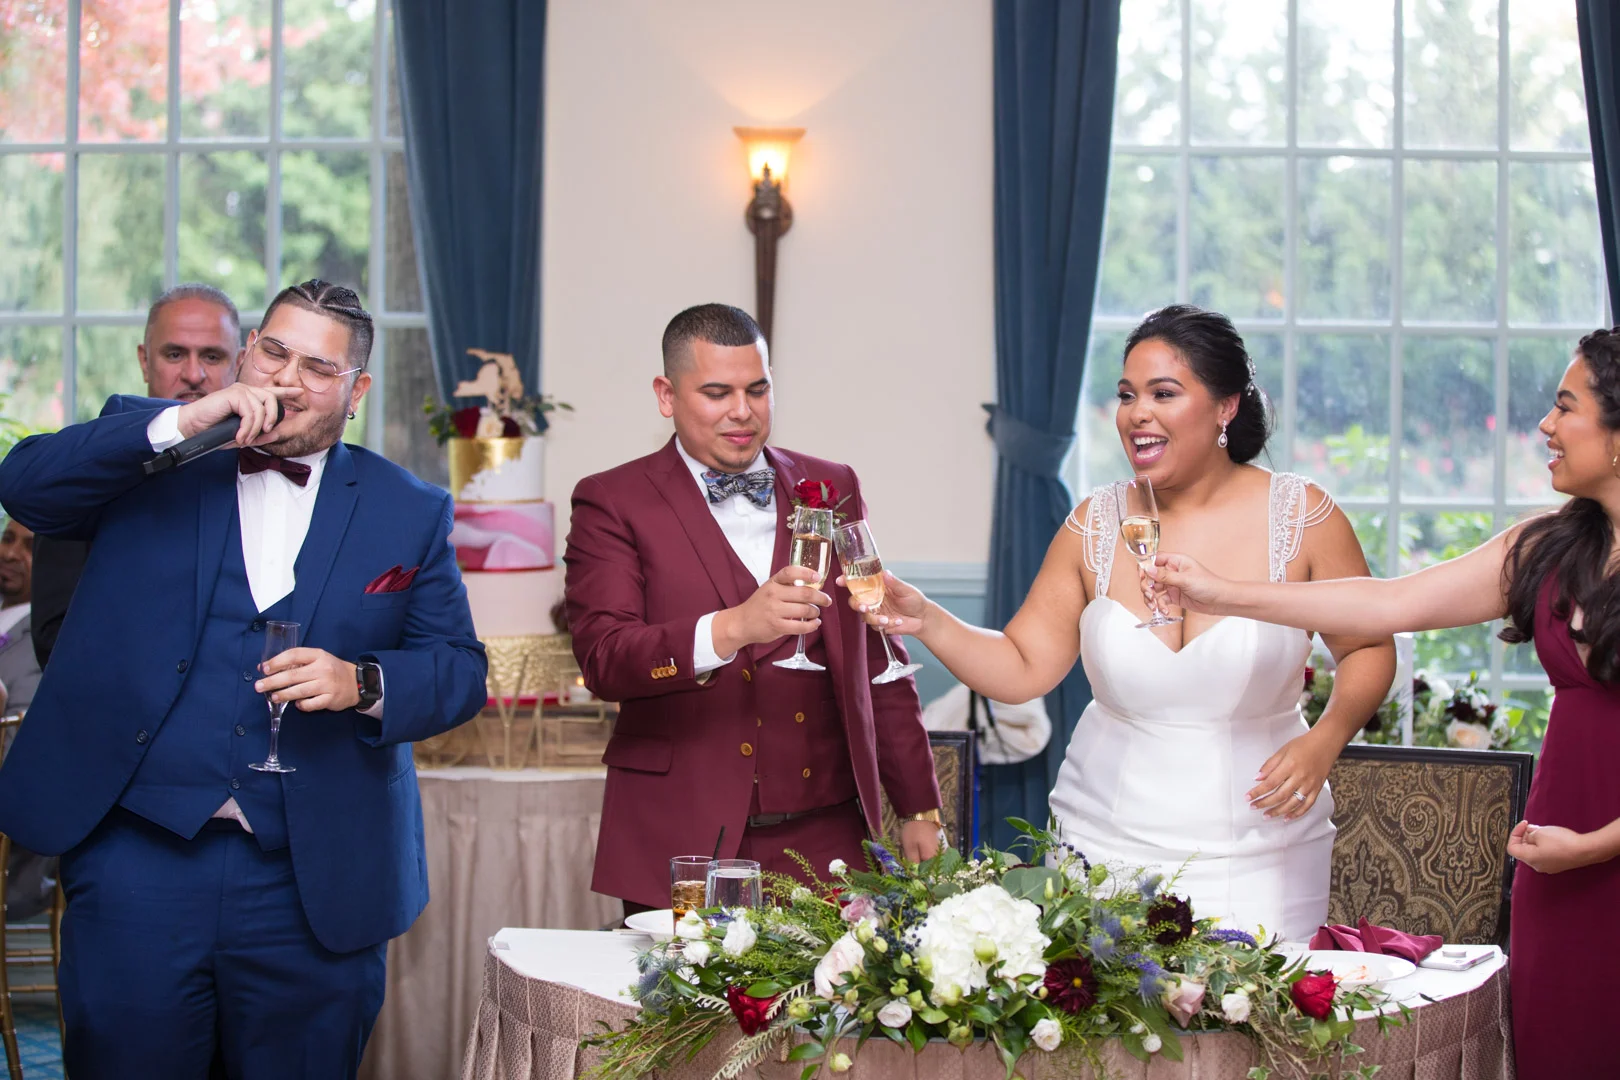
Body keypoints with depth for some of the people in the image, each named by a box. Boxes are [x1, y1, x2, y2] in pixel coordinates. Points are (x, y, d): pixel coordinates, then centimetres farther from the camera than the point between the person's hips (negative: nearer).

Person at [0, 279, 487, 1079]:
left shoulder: (410, 512, 8)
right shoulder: (148, 463, 8)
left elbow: (459, 672, 7)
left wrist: (363, 684, -14)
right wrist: (181, 422, -15)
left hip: (308, 884, 1)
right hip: (136, 855, 0)